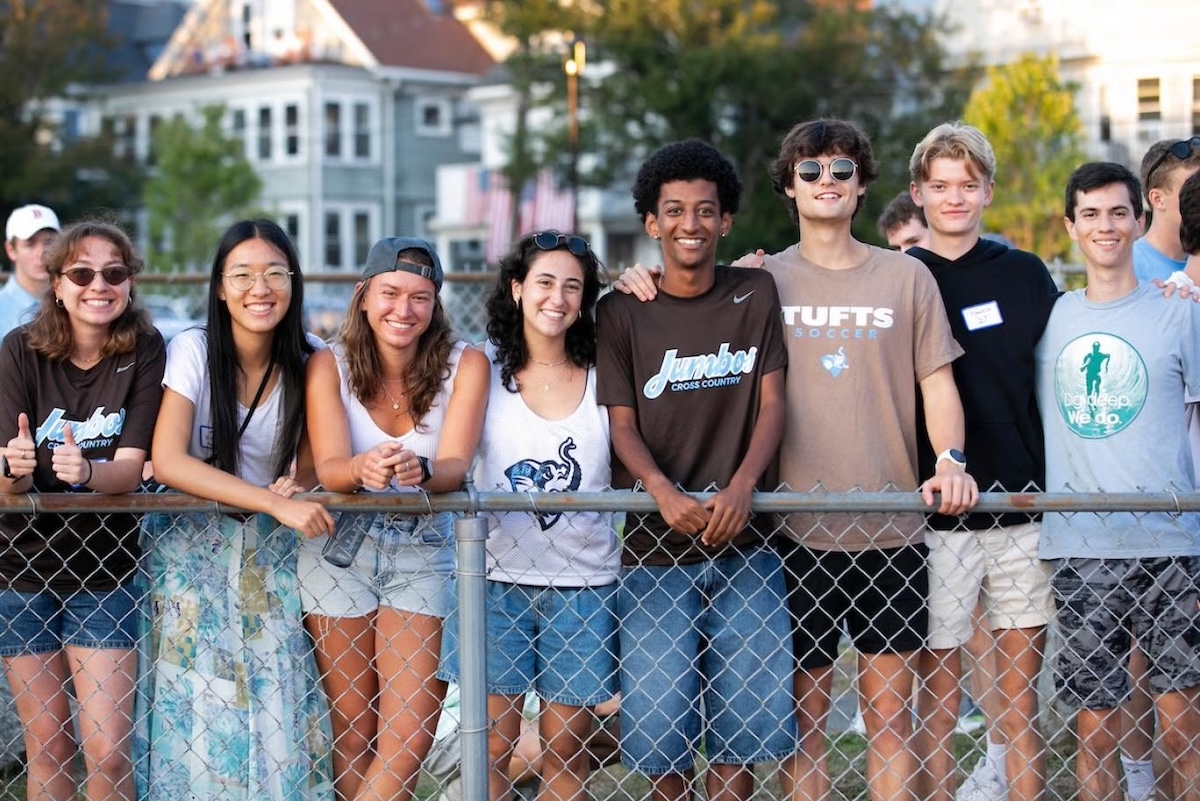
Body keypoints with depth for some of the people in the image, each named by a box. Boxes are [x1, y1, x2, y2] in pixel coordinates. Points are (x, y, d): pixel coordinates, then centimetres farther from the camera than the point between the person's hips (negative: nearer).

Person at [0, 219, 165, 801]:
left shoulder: (144, 351, -9)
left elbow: (130, 468, -15)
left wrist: (86, 471, -37)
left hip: (105, 571, -1)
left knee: (108, 751, -5)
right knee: (47, 744, 8)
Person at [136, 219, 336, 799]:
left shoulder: (309, 361, -6)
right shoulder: (193, 349, -14)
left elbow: (309, 464, 6)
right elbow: (167, 461, -24)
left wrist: (298, 483, -19)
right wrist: (277, 503, -32)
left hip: (273, 552, 2)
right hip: (193, 545, -2)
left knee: (277, 700, -3)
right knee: (198, 703, -4)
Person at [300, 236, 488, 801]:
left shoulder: (464, 365, -8)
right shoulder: (329, 365, -7)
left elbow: (455, 467, -19)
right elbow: (328, 469, -18)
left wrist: (418, 470, -43)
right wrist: (364, 469, -42)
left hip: (424, 556, 0)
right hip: (341, 550, 0)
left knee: (408, 742, -6)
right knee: (355, 738, 5)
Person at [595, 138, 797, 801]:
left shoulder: (755, 296, 6)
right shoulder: (622, 313, 2)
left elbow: (771, 403, 0)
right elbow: (621, 423, -3)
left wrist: (742, 486, -18)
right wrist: (662, 490, -24)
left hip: (743, 543, 1)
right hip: (655, 546, -1)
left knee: (740, 720, 3)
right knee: (661, 721, -1)